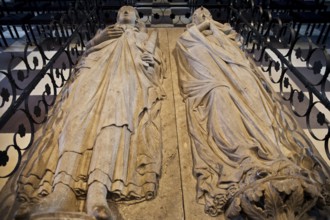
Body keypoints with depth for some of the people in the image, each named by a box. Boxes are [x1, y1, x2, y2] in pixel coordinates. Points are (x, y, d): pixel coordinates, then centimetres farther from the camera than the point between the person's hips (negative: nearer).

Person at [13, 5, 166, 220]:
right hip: (97, 69, 2)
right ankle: (63, 189, -44)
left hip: (130, 74, -2)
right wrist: (101, 37, 7)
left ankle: (98, 190, -52)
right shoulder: (106, 30, 39)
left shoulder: (145, 35, 35)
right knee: (80, 110, -29)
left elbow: (154, 60, 19)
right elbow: (89, 48, 25)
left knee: (117, 113, -34)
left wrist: (149, 58, -3)